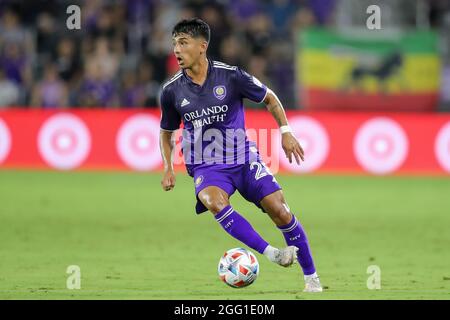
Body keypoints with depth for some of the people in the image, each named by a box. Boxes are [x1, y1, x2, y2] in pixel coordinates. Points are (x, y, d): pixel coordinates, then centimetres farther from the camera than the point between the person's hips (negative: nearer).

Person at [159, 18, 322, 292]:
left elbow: (269, 98, 8)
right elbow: (167, 132, 15)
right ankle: (270, 253, -35)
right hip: (206, 165, 0)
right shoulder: (172, 91, -2)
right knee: (214, 201, -34)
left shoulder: (231, 76, -8)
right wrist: (168, 168, 2)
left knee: (280, 212, -10)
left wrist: (286, 131, -1)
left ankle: (312, 277, 6)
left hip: (243, 157, 0)